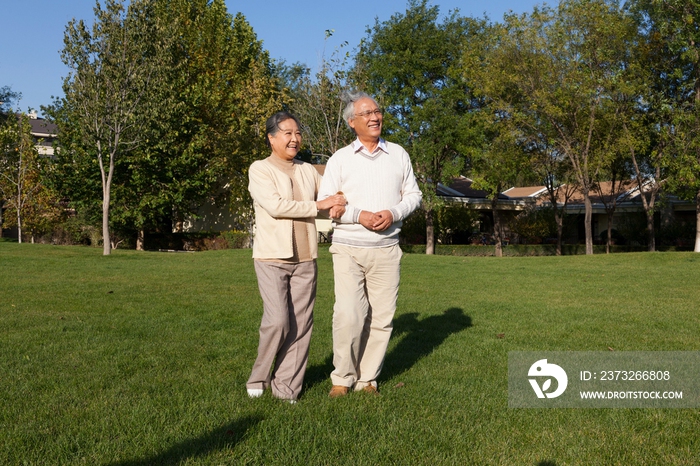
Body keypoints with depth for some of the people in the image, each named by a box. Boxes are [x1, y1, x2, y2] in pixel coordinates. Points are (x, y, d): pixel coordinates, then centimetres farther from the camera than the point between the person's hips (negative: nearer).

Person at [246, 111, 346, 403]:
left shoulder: (308, 171, 13)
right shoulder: (260, 169, -1)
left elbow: (333, 194, 21)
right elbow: (274, 205, -14)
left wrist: (339, 203, -4)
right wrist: (318, 205, -11)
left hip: (305, 259, 5)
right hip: (272, 257, -5)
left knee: (301, 324, 2)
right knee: (278, 320, -13)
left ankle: (285, 386, 13)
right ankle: (258, 378, 10)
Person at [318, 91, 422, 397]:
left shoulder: (398, 154, 11)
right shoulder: (339, 159, 5)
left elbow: (413, 195, 12)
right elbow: (325, 203, 1)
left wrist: (393, 213, -8)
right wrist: (359, 215, -14)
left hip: (386, 249, 2)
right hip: (348, 248, -2)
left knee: (382, 317, 2)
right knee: (348, 316, -11)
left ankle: (367, 378, 15)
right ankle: (342, 378, 5)